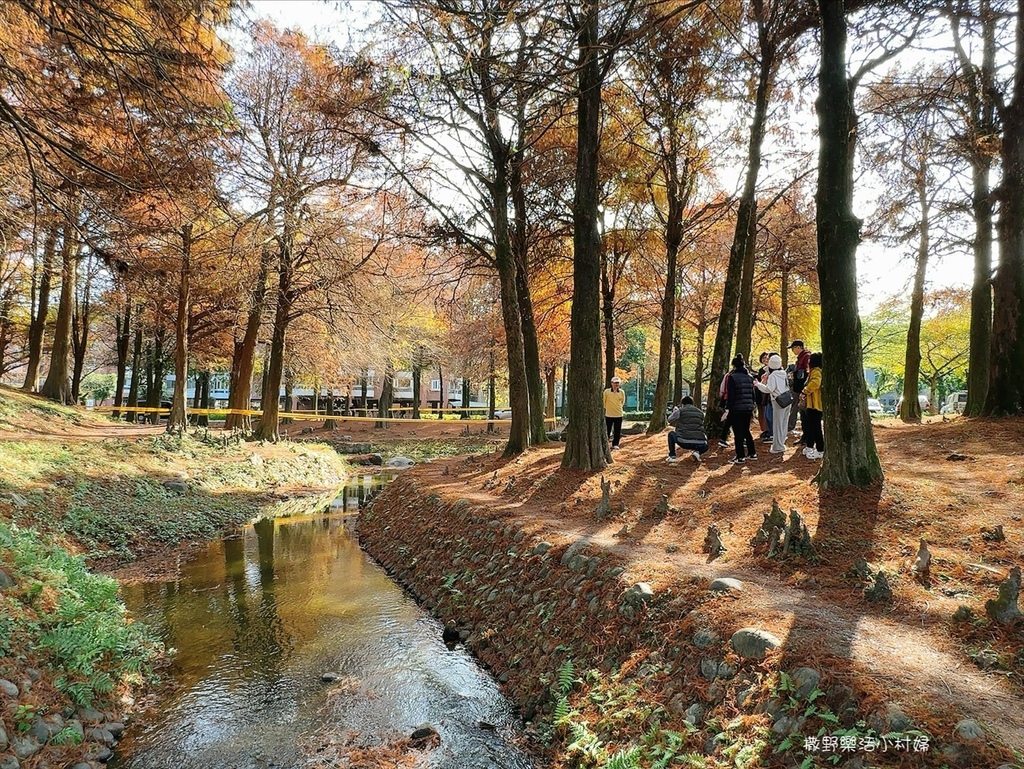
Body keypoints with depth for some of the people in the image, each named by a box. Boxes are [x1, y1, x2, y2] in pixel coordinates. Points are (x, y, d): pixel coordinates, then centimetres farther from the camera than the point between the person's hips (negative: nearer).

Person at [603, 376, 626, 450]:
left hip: (618, 414, 2)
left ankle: (615, 444, 16)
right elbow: (603, 401, 4)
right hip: (609, 415, -2)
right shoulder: (606, 391, -8)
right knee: (607, 430, 4)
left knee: (617, 431, 6)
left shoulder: (622, 392, 1)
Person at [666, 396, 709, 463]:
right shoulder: (700, 412, 17)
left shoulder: (680, 410, 5)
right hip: (699, 444, 3)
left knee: (671, 434, 28)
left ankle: (672, 456, 19)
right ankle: (697, 452, 7)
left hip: (684, 442, -3)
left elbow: (670, 420, 17)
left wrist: (674, 411, 35)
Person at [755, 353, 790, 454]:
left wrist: (758, 384, -6)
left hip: (779, 402, -7)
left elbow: (769, 389, -19)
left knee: (777, 424, -1)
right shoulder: (784, 374, 11)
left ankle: (778, 447, 1)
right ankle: (781, 444, 21)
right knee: (784, 424, 13)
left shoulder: (773, 375, -12)